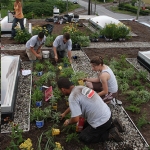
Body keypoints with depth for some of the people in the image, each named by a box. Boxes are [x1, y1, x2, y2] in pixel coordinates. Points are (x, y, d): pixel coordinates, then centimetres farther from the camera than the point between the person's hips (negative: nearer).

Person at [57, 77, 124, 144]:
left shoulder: (72, 97, -22)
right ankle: (113, 125, 19)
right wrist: (64, 113, 37)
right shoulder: (80, 87, 5)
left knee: (83, 137, 10)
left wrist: (68, 122, 0)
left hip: (101, 122, -8)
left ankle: (110, 134, 3)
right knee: (85, 127, 27)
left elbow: (76, 119, -23)